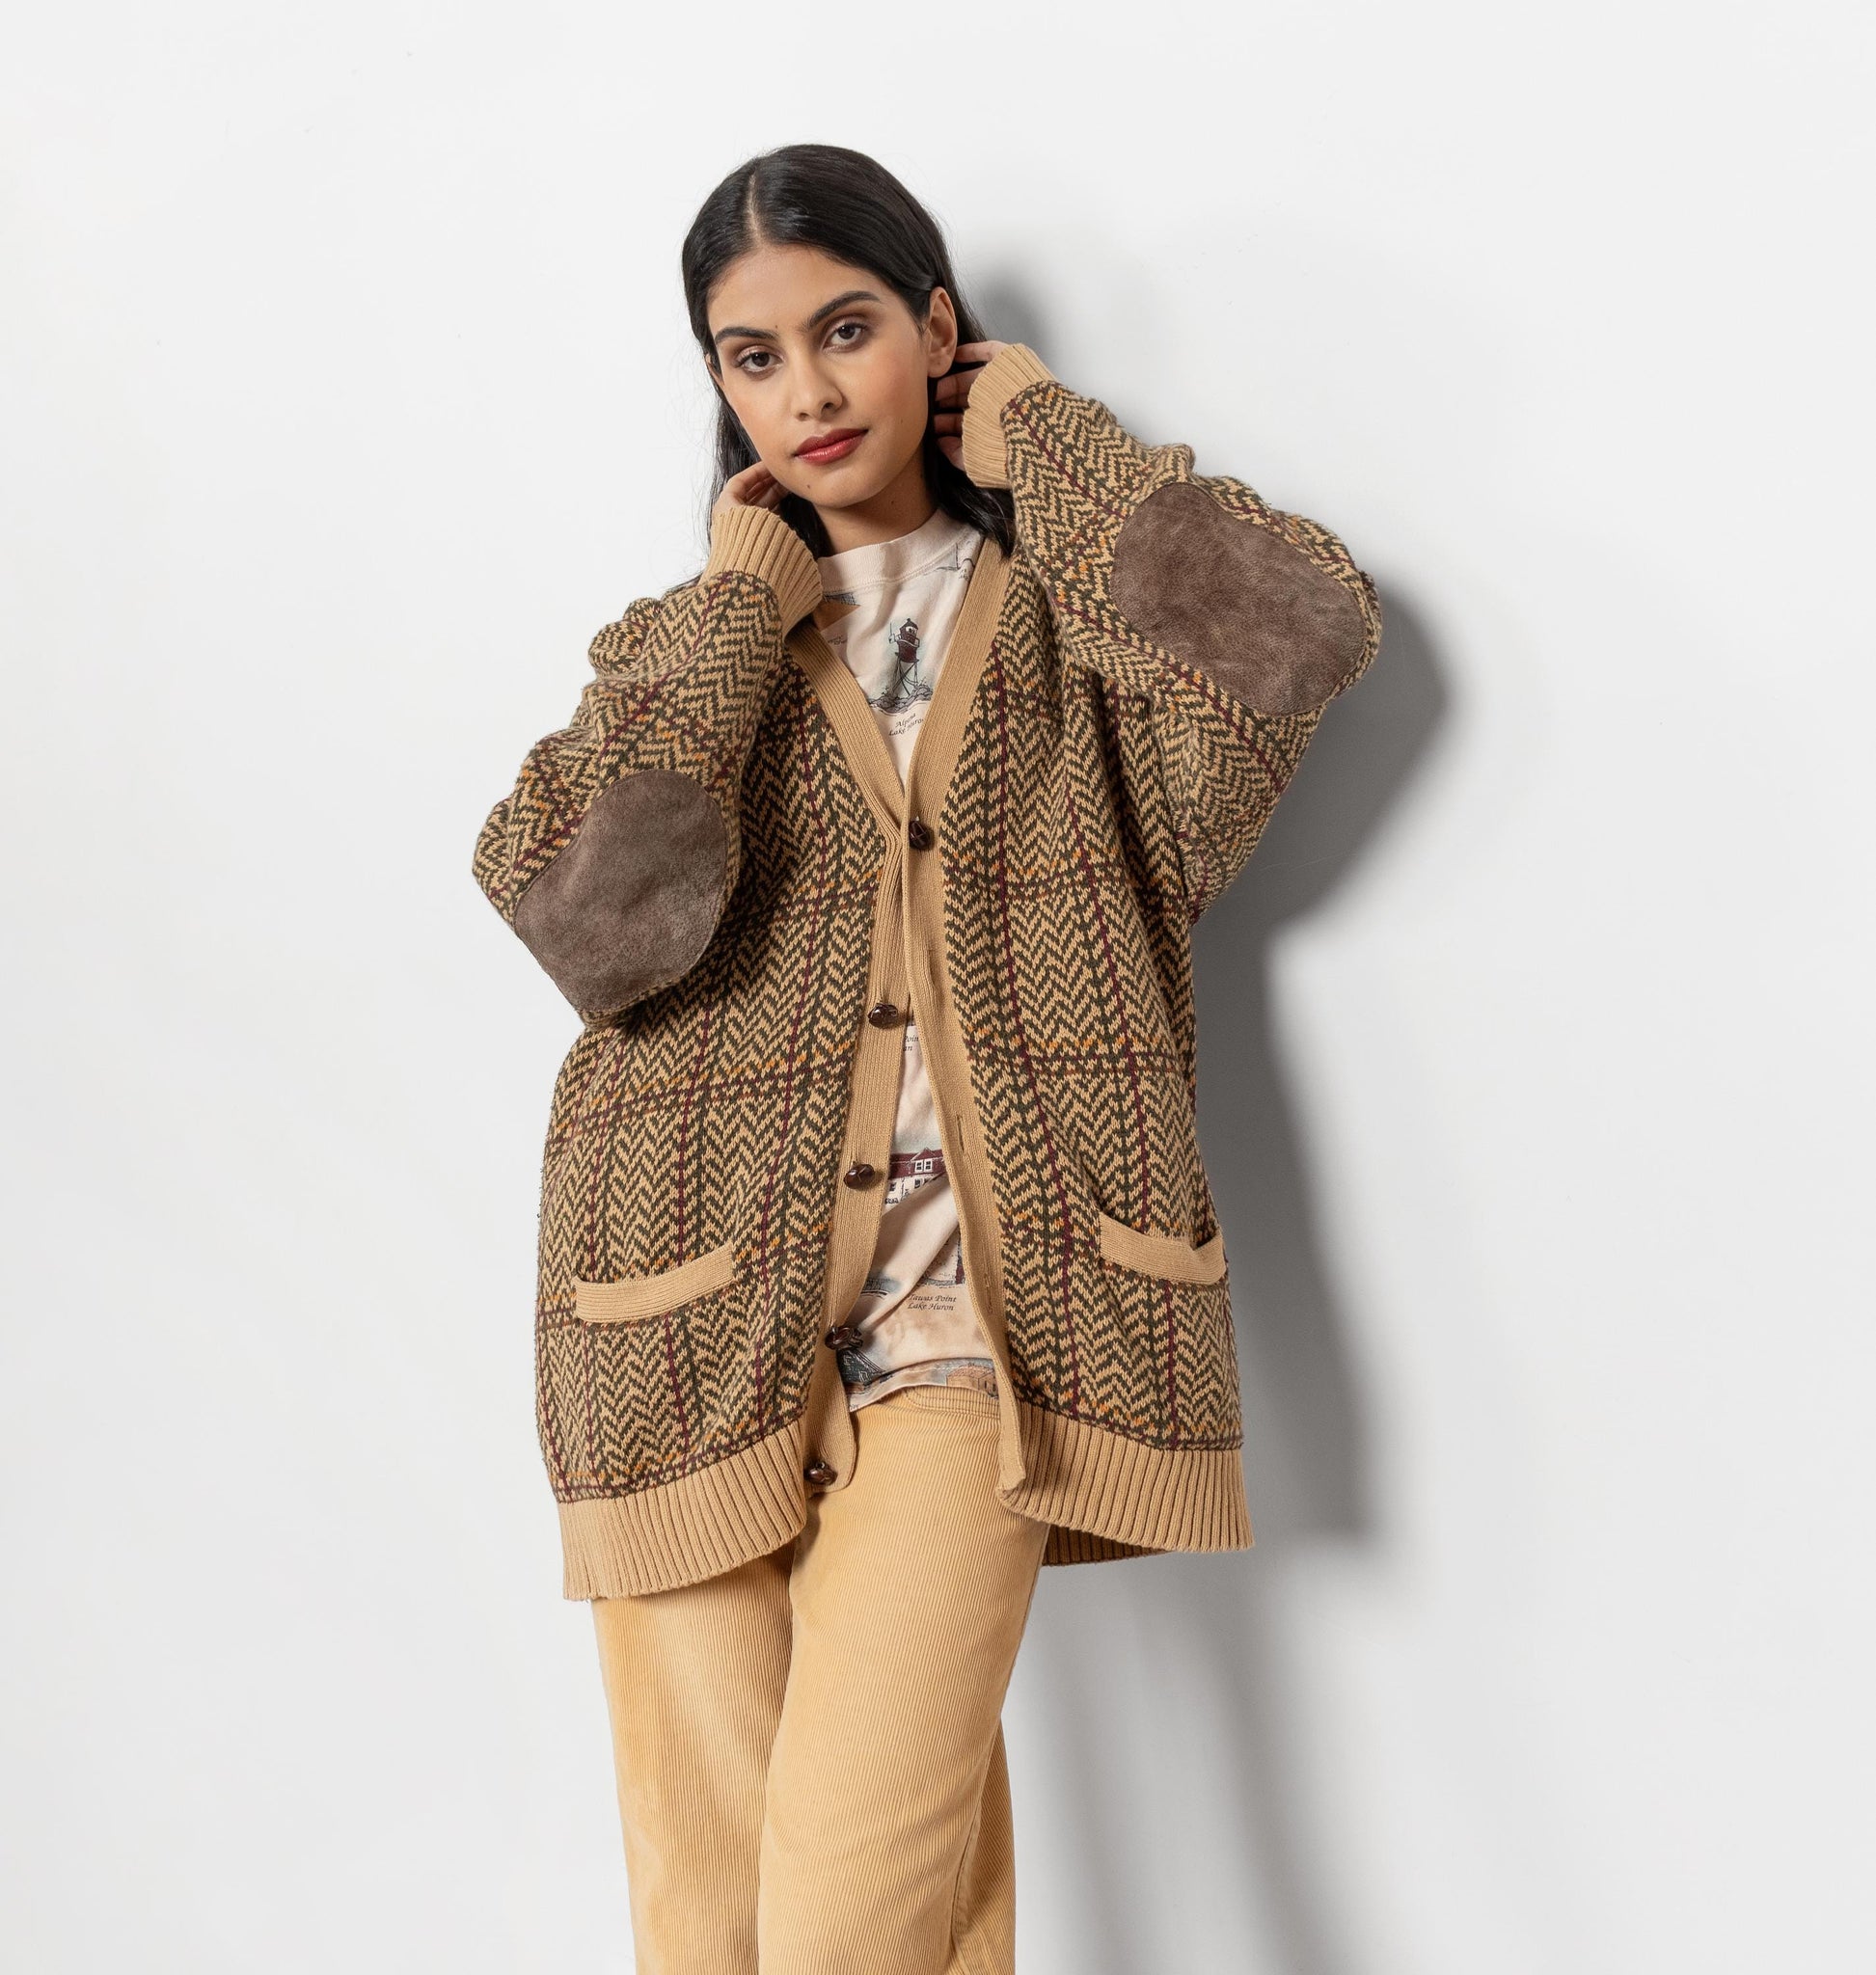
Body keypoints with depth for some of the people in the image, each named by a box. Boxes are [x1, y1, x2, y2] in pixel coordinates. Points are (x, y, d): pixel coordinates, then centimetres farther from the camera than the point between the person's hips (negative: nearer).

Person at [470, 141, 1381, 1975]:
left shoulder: (1072, 617, 11)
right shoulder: (685, 645, 13)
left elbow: (1299, 628, -13)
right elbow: (593, 913, -8)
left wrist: (1040, 436, 2)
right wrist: (746, 602, -1)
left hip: (960, 1333, -2)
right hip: (699, 1335, 2)